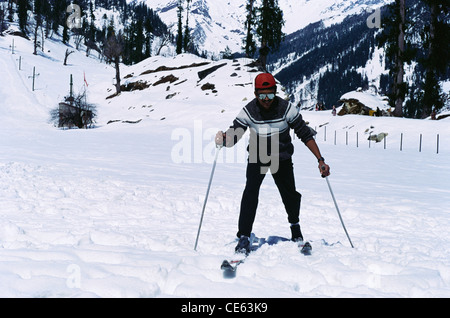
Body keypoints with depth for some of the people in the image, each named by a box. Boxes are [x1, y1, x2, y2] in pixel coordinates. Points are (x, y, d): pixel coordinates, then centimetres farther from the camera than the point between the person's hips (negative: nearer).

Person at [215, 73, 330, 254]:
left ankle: (295, 225, 33)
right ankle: (244, 237, -13)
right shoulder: (248, 112, -19)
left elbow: (305, 134, -12)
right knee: (251, 191, -20)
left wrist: (320, 160, -16)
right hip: (257, 156, -1)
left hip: (282, 157, 1)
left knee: (290, 195, 0)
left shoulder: (287, 109, -19)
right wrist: (222, 139, -45)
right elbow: (233, 136, -20)